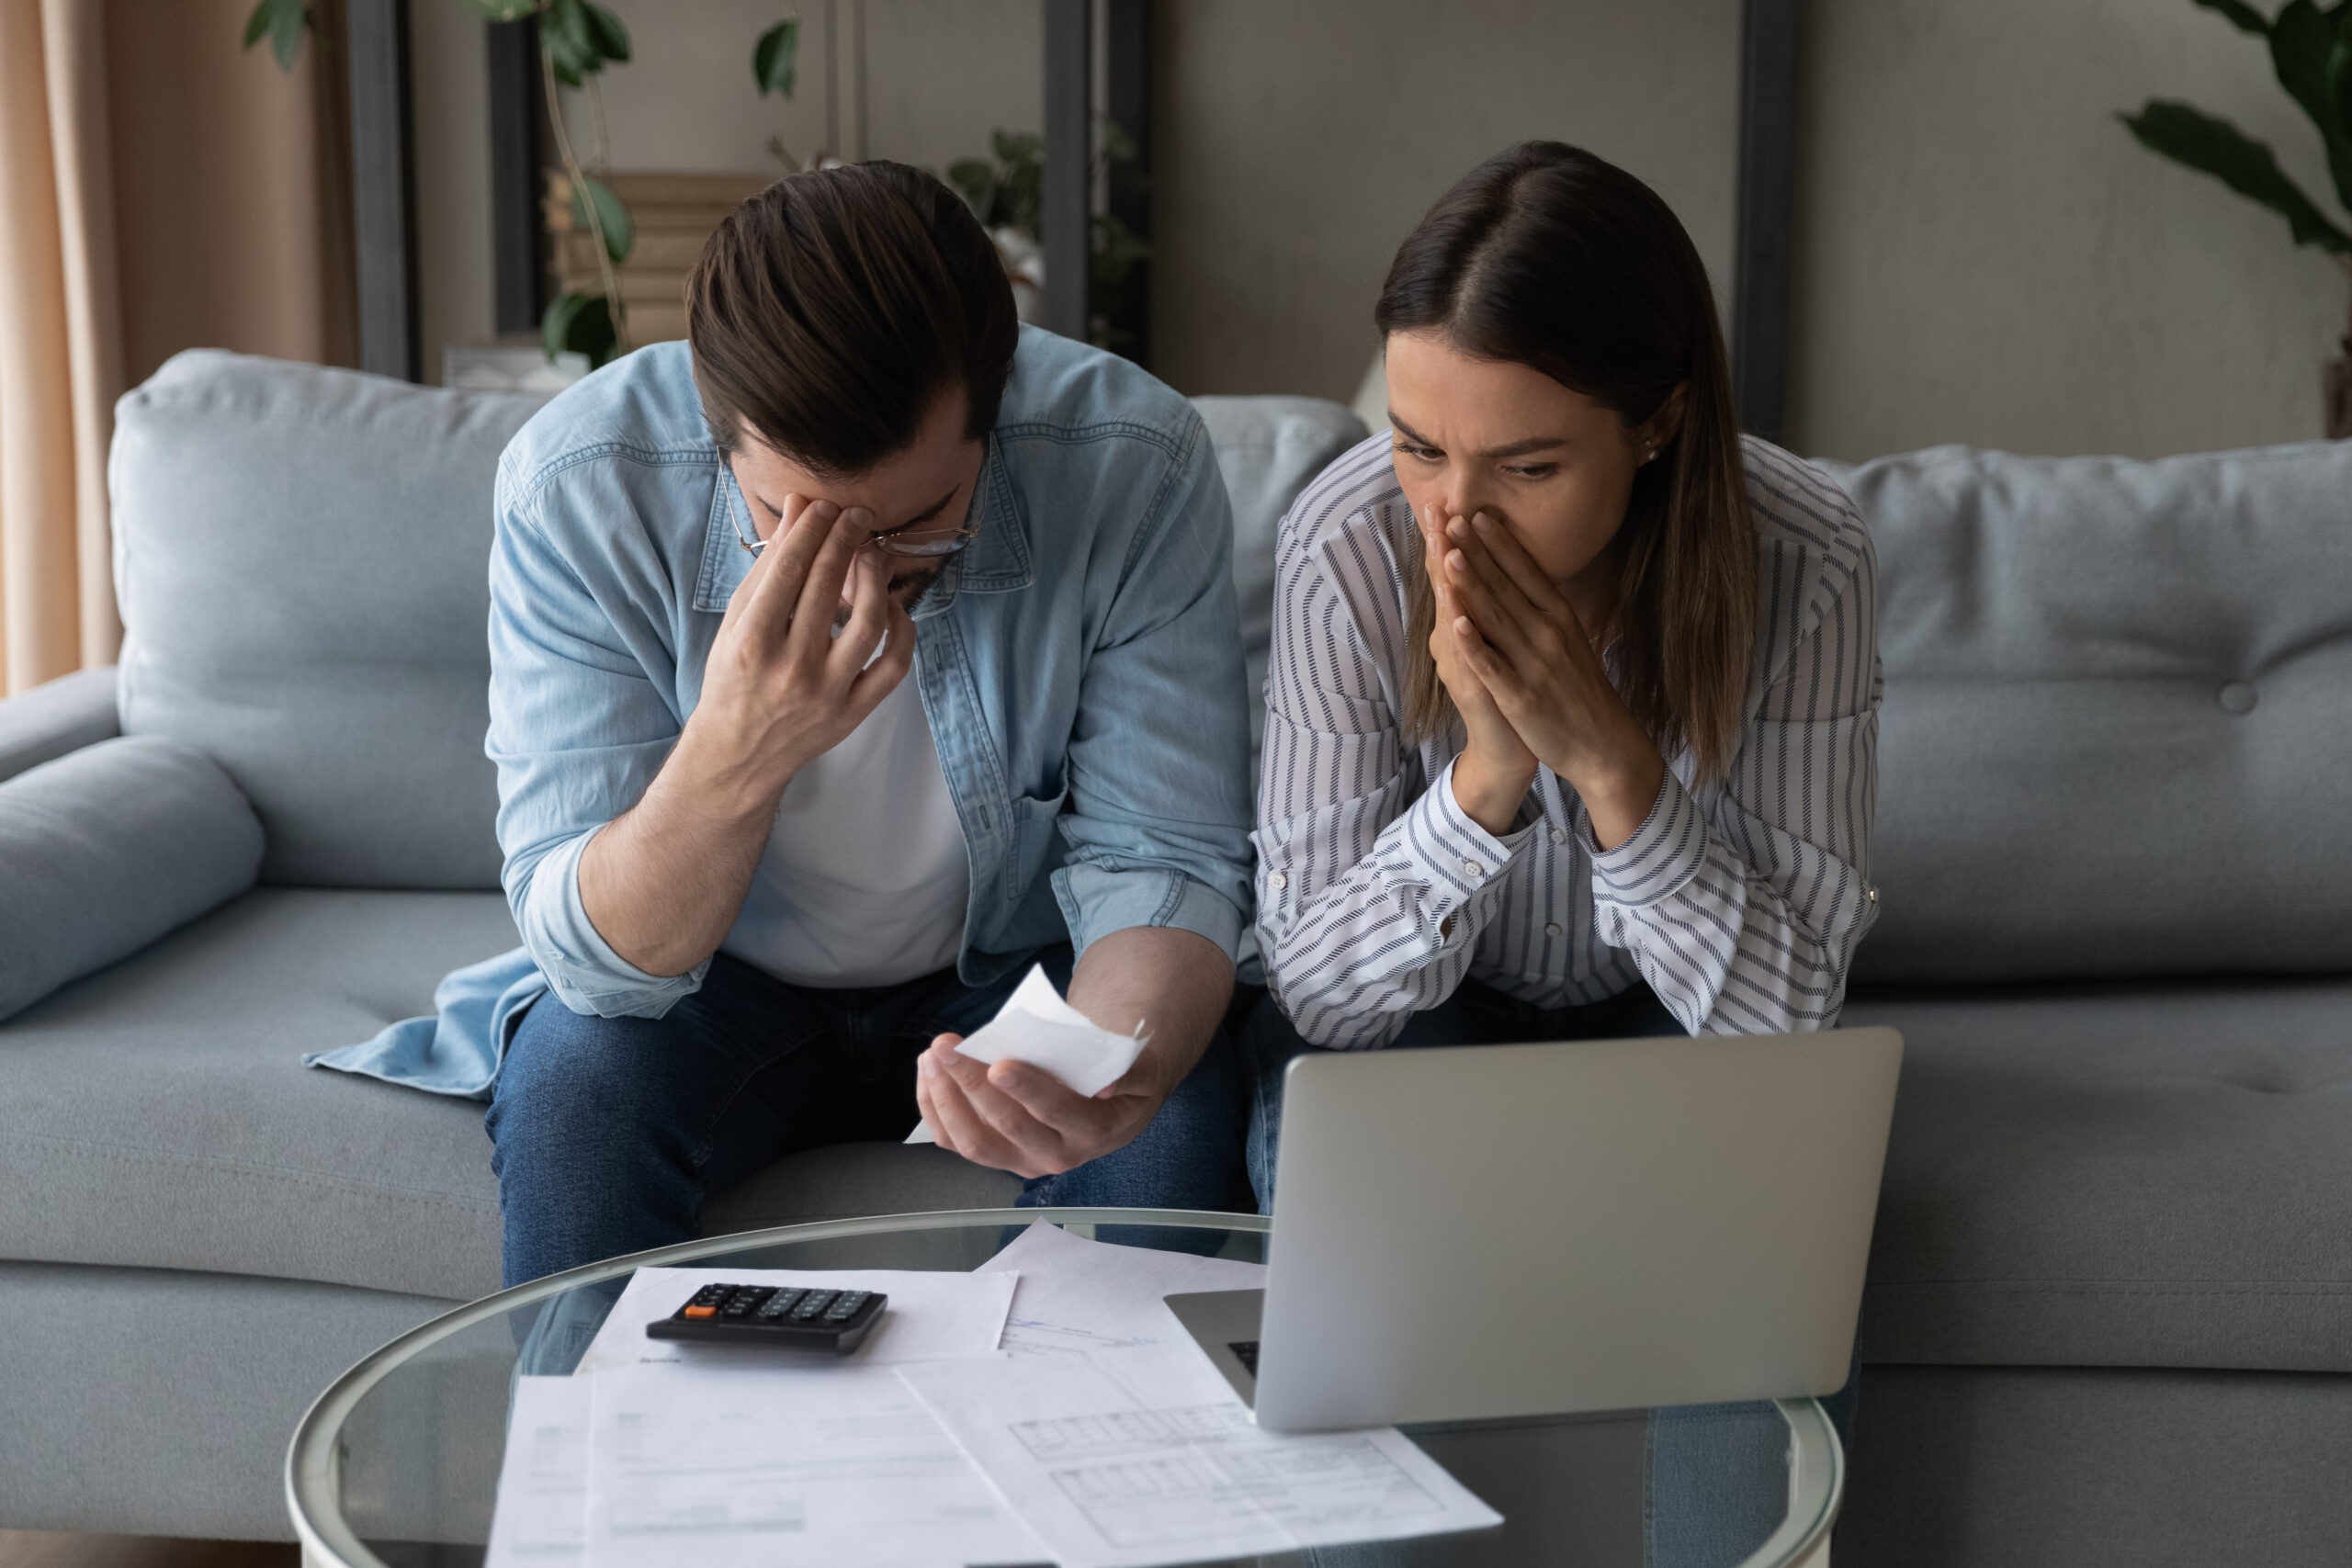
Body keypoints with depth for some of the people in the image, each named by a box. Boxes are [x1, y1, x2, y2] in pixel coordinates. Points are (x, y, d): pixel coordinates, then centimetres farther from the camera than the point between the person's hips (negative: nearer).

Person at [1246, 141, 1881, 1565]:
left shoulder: (1804, 562, -24)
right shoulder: (1348, 545, -24)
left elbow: (1792, 1007, -23)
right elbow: (1317, 986, -20)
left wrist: (1608, 756, -37)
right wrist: (1487, 773, -37)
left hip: (1671, 1019, 0)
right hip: (1410, 1015, 0)